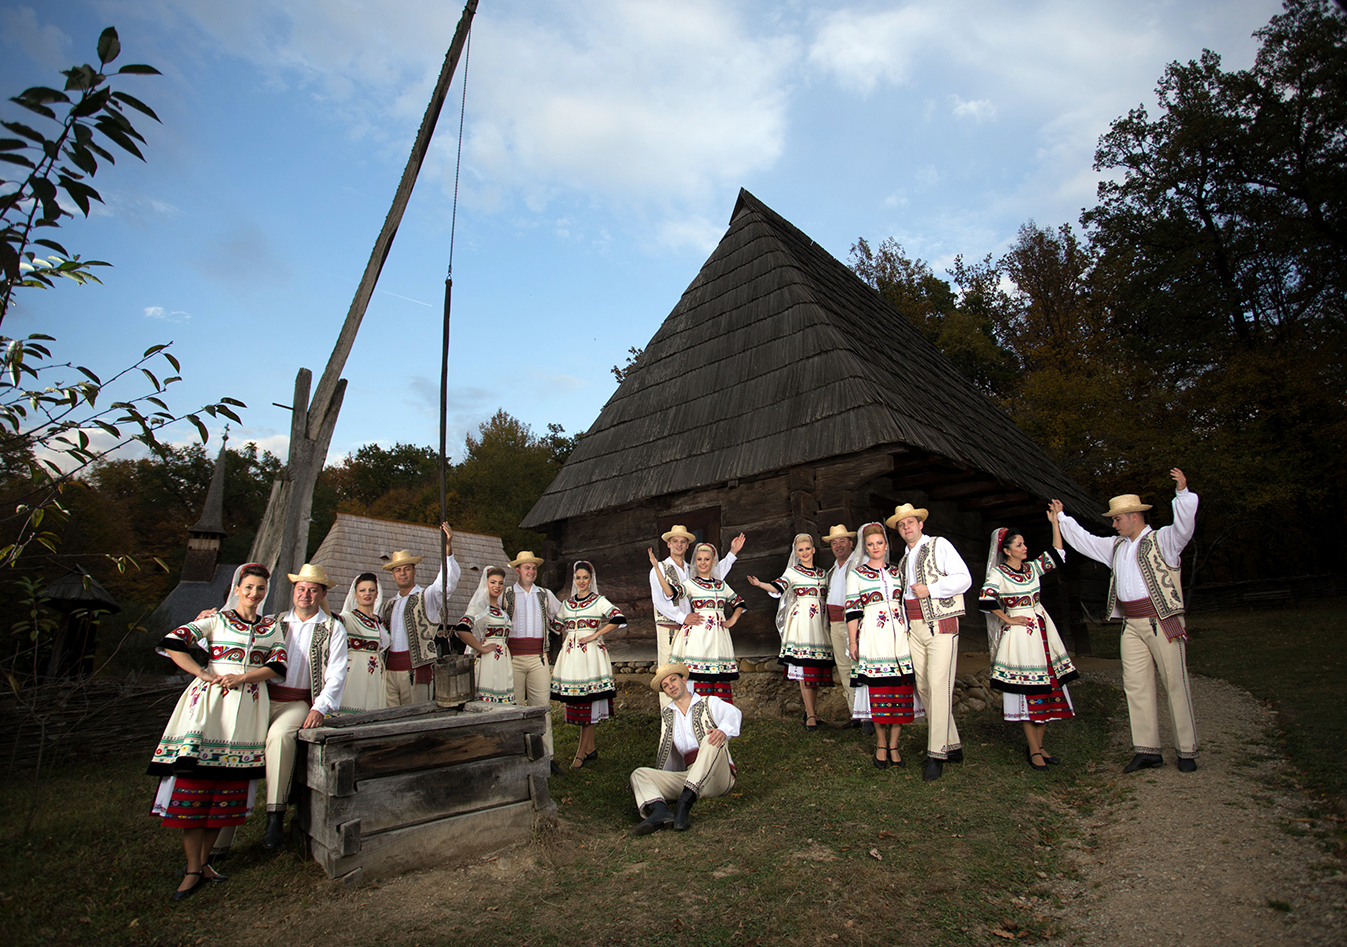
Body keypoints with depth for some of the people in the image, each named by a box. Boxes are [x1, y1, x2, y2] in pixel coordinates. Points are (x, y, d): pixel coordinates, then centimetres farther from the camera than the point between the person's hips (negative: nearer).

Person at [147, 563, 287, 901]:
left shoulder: (272, 628, 13)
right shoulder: (216, 620, 6)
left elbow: (277, 666, 3)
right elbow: (172, 644, -4)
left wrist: (242, 677, -10)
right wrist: (204, 674, -10)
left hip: (248, 706, 3)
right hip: (210, 703, -2)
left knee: (229, 784, 4)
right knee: (194, 782, -5)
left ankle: (203, 859, 19)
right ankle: (193, 870, 4)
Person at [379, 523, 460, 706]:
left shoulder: (427, 597, 1)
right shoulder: (389, 605, 18)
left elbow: (449, 581, -17)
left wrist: (448, 548, -30)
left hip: (416, 670, -5)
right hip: (389, 671, 5)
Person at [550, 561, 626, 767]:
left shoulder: (598, 601, 0)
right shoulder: (566, 604, 15)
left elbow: (619, 619, -12)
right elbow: (556, 627, 24)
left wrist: (594, 635, -13)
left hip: (591, 653, -5)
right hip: (571, 654, 5)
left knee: (587, 702, -5)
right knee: (577, 702, 6)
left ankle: (581, 752, 1)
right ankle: (590, 748, 17)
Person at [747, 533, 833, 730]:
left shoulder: (823, 574, 18)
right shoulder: (792, 571, 5)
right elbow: (778, 588, -11)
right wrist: (759, 584, -27)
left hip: (820, 622, 4)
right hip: (801, 619, -4)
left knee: (818, 665, 1)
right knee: (804, 665, -10)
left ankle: (809, 707, 15)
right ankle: (810, 714, -7)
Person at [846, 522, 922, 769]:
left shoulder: (897, 572, 15)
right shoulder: (856, 573, 5)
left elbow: (906, 604, 20)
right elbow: (852, 610, 1)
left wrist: (911, 634, 14)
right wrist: (852, 642, -4)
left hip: (898, 635, 3)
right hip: (873, 638, -3)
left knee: (901, 691, -1)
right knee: (877, 690, -3)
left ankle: (893, 745, 11)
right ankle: (881, 744, 12)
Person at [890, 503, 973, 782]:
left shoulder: (940, 545, 1)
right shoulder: (904, 560, 20)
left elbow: (964, 579, -7)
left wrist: (930, 589, -14)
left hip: (941, 625, -7)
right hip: (914, 628, 7)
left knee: (938, 686, -12)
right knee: (922, 687, 4)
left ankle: (936, 754, -7)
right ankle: (952, 745, 17)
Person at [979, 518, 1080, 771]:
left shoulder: (1032, 568, 11)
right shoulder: (998, 573, -7)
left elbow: (1057, 553, 13)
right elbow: (985, 600, -17)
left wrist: (1055, 522, 11)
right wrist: (1007, 619, -11)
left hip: (1042, 630, 6)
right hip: (1018, 633, -6)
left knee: (1047, 687, 7)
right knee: (1027, 691, -4)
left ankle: (1039, 744, 18)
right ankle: (1034, 750, 4)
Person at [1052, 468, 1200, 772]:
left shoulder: (1162, 539, -1)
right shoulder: (1116, 546, 19)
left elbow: (1185, 524, -19)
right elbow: (1084, 541, 29)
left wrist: (1182, 491, -31)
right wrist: (1062, 517, 33)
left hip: (1162, 622, -6)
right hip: (1131, 625, 6)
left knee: (1176, 685, -2)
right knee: (1136, 686, 3)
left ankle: (1187, 751, 7)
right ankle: (1147, 750, 8)